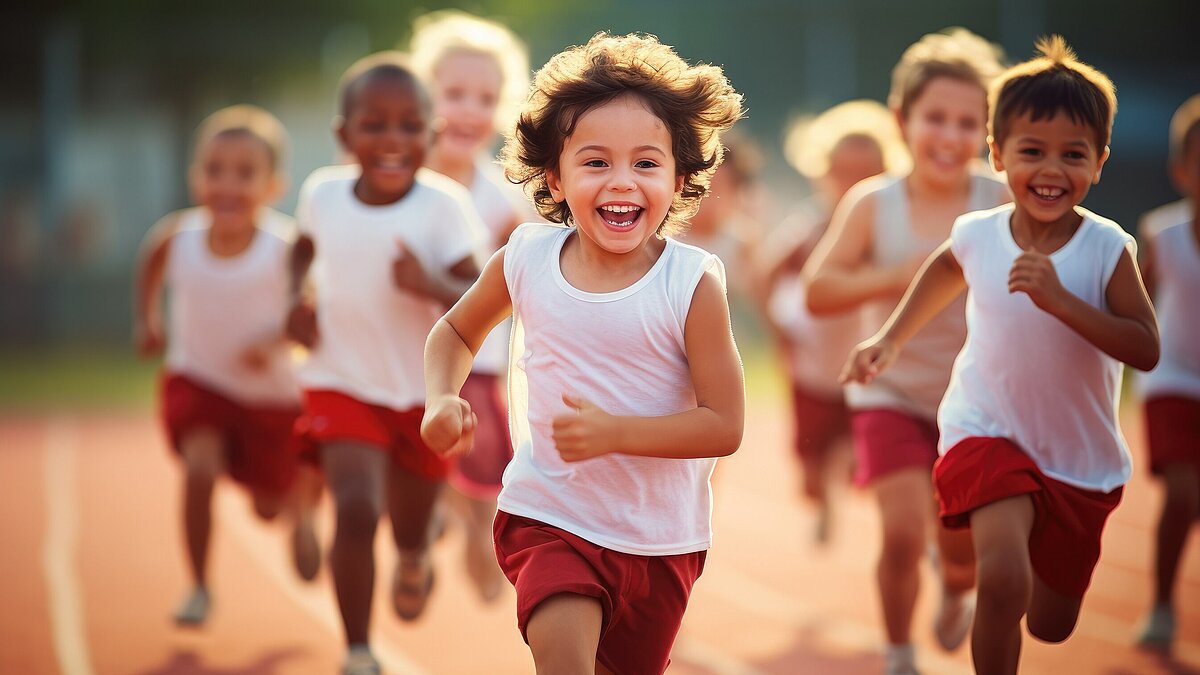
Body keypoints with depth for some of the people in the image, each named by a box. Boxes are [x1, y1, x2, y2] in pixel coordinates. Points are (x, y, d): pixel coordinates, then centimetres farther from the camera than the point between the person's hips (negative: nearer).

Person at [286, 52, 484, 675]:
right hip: (341, 384, 0)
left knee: (410, 531, 15)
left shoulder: (443, 205, -16)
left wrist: (433, 285, -38)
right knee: (356, 509, -21)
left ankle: (415, 560, 53)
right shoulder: (323, 193, -8)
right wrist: (296, 301, 0)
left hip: (425, 394, 0)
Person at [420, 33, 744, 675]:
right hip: (550, 519, 0)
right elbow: (456, 331, 12)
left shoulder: (693, 285, -16)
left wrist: (615, 432, -28)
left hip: (660, 538, 0)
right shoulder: (525, 260, -8)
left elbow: (725, 426, -16)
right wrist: (441, 400, -7)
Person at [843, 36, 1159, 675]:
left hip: (1081, 458, 1)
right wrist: (890, 339, 13)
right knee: (1003, 582, -29)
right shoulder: (977, 235, -8)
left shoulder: (1106, 248, -15)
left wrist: (1059, 299, -32)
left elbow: (1146, 350, -22)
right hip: (990, 433, -1)